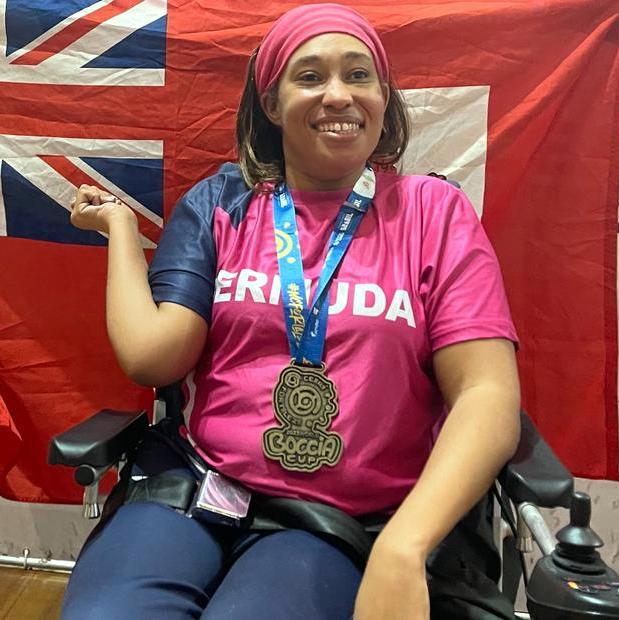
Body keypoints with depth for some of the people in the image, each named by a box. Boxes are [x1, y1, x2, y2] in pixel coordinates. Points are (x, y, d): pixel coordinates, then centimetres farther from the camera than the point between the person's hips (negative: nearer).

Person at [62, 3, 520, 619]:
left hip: (347, 523, -1)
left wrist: (402, 547, -22)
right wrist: (119, 222, 6)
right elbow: (152, 358, -4)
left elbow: (487, 396, -8)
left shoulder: (433, 211, 1)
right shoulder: (219, 204, 7)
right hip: (191, 489, 2)